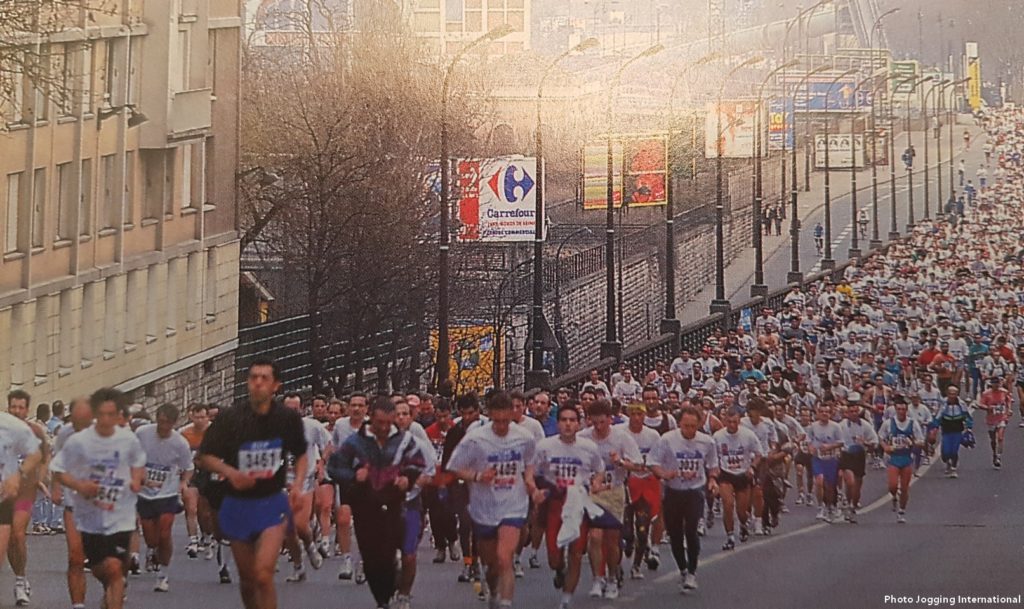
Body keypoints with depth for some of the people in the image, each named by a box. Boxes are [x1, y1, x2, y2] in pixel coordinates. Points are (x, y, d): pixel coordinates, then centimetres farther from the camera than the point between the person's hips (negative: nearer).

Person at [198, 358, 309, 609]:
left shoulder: (288, 418, -4)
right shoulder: (229, 419, -9)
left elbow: (301, 455, 13)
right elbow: (205, 457, -2)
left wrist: (298, 483, -5)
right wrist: (230, 472, -20)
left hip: (273, 503, -1)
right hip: (238, 504, 1)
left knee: (263, 574, -18)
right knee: (247, 579, 12)